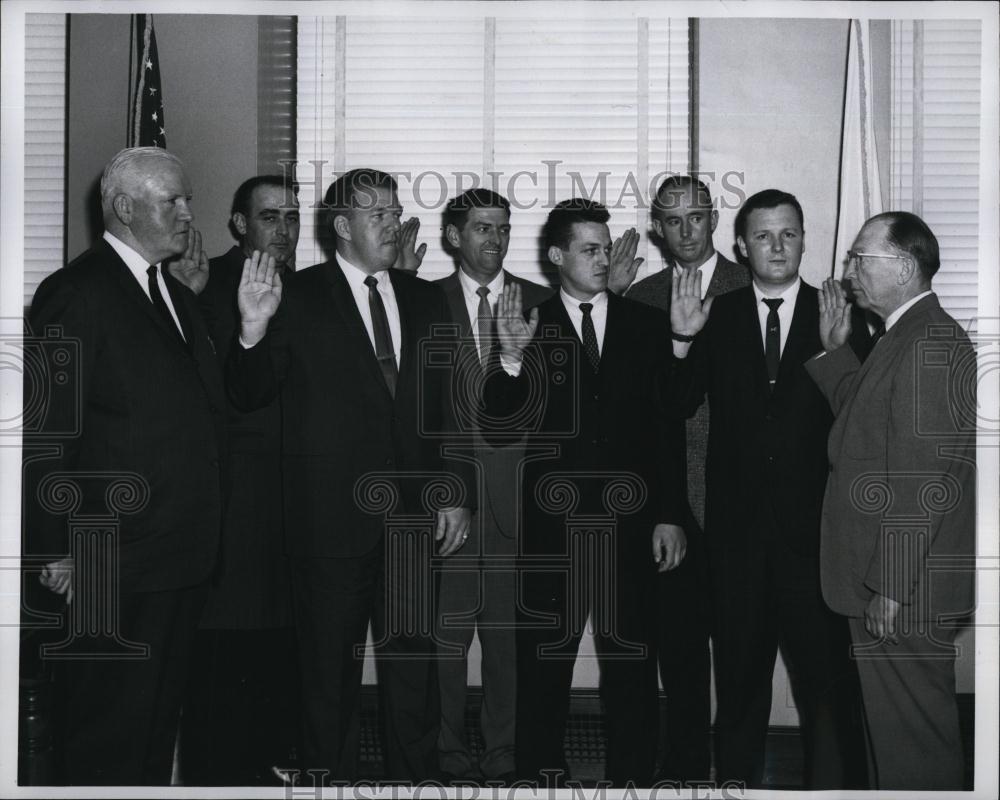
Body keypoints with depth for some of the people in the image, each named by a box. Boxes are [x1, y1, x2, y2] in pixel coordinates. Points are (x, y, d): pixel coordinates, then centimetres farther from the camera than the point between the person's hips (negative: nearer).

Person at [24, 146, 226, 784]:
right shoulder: (76, 294, -11)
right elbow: (49, 432, -14)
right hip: (113, 567, -8)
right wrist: (58, 552, -15)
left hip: (184, 558, 8)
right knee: (107, 734, 3)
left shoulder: (178, 294, 16)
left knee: (162, 715, 19)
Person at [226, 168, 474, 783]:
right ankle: (331, 775, 25)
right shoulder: (298, 297, -3)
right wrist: (254, 328, -24)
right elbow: (250, 397, -6)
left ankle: (418, 776, 25)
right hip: (332, 517, -3)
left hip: (411, 515, 3)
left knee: (415, 666, 10)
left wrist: (457, 493, 7)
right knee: (331, 670, 10)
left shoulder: (427, 300, 10)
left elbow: (447, 405, 12)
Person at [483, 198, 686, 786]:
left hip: (631, 525, 1)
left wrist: (670, 516, 1)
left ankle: (634, 777, 21)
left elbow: (669, 426, 6)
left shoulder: (647, 324, 6)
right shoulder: (531, 328, 2)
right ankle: (542, 777, 21)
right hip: (553, 525, -1)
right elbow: (499, 429, -4)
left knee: (633, 669, 8)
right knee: (543, 668, 7)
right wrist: (512, 357, -20)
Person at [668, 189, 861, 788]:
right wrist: (682, 340, -15)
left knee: (823, 661, 6)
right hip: (738, 522, 1)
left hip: (813, 520, -1)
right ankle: (738, 773, 29)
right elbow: (681, 405, -4)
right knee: (739, 657, 14)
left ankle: (829, 777, 22)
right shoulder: (717, 316, 4)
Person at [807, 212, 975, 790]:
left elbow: (922, 477, -22)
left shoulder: (930, 343, -18)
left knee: (912, 735, 1)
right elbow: (866, 418, 21)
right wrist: (836, 351, 14)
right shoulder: (910, 338, 14)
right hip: (886, 579, 10)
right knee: (908, 726, 19)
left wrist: (891, 588, -21)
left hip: (906, 591, -10)